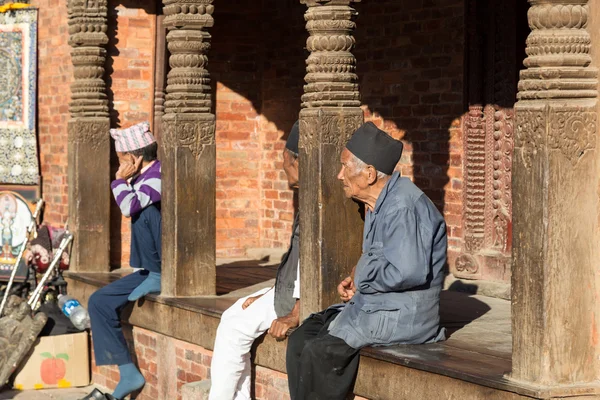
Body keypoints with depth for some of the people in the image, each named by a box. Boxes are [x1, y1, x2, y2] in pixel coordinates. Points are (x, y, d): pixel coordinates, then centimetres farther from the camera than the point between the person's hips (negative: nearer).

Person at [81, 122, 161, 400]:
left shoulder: (161, 174, -16)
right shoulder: (143, 178, 12)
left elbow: (130, 207, -28)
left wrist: (120, 179, -16)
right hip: (152, 269, 9)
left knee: (144, 211, -28)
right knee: (100, 301, -1)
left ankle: (157, 278, -18)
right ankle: (129, 376, -4)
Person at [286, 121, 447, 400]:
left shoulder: (402, 207, -20)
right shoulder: (379, 204, 14)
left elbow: (407, 272, -30)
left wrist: (362, 279, -12)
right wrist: (354, 281, 6)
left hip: (402, 315, -10)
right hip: (372, 305, 11)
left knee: (319, 352, -22)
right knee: (301, 339, 0)